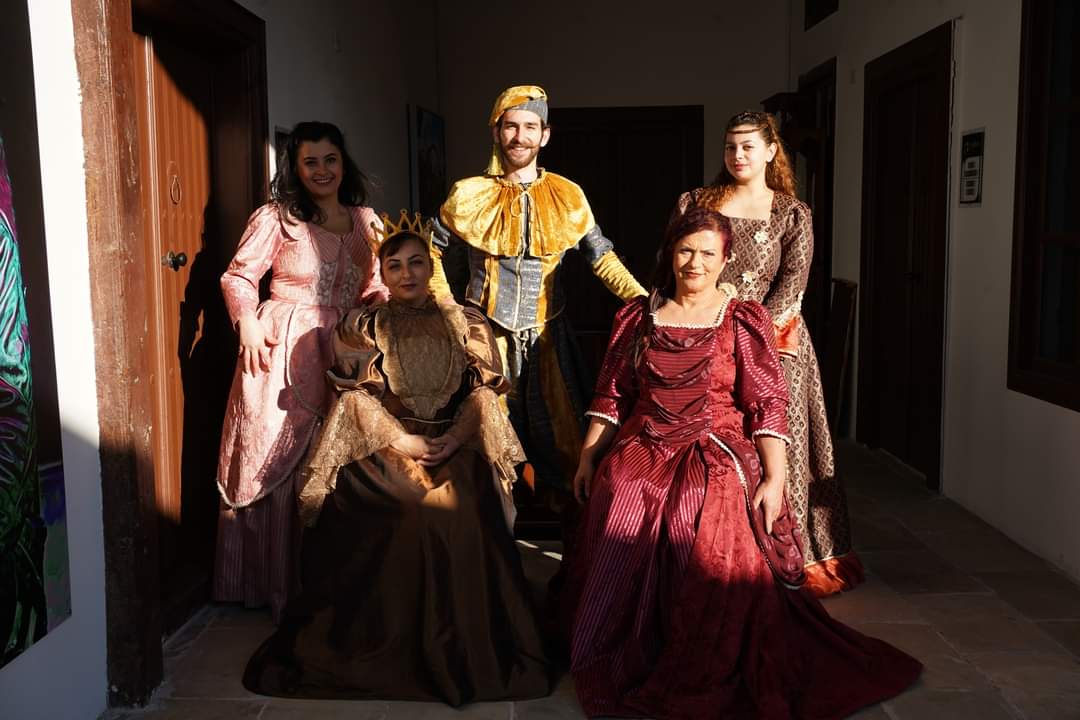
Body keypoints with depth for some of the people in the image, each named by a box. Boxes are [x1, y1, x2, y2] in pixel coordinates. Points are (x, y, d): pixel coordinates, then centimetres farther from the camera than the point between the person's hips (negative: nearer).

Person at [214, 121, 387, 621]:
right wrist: (247, 323, -17)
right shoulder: (275, 218, -4)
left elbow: (373, 289, 15)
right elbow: (238, 276, -3)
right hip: (281, 352, -4)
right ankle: (278, 585, 18)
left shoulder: (365, 221, 11)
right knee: (278, 463, 2)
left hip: (341, 353, 5)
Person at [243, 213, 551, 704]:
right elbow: (356, 396, 1)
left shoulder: (466, 323, 15)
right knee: (423, 516, -30)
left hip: (456, 450, 1)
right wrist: (402, 441, -13)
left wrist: (453, 438, -13)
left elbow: (485, 390, 4)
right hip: (385, 449, 0)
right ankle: (388, 648, -13)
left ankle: (464, 651, -16)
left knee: (460, 513, -30)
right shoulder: (362, 327, 12)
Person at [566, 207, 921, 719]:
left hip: (718, 456, -2)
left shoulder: (745, 321, 5)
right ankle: (622, 667, -7)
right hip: (642, 455, 3)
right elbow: (611, 395, 15)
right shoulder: (638, 316, 14)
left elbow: (767, 406, -1)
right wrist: (587, 458, 10)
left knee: (707, 546, -31)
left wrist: (774, 479, -10)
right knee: (620, 528, -27)